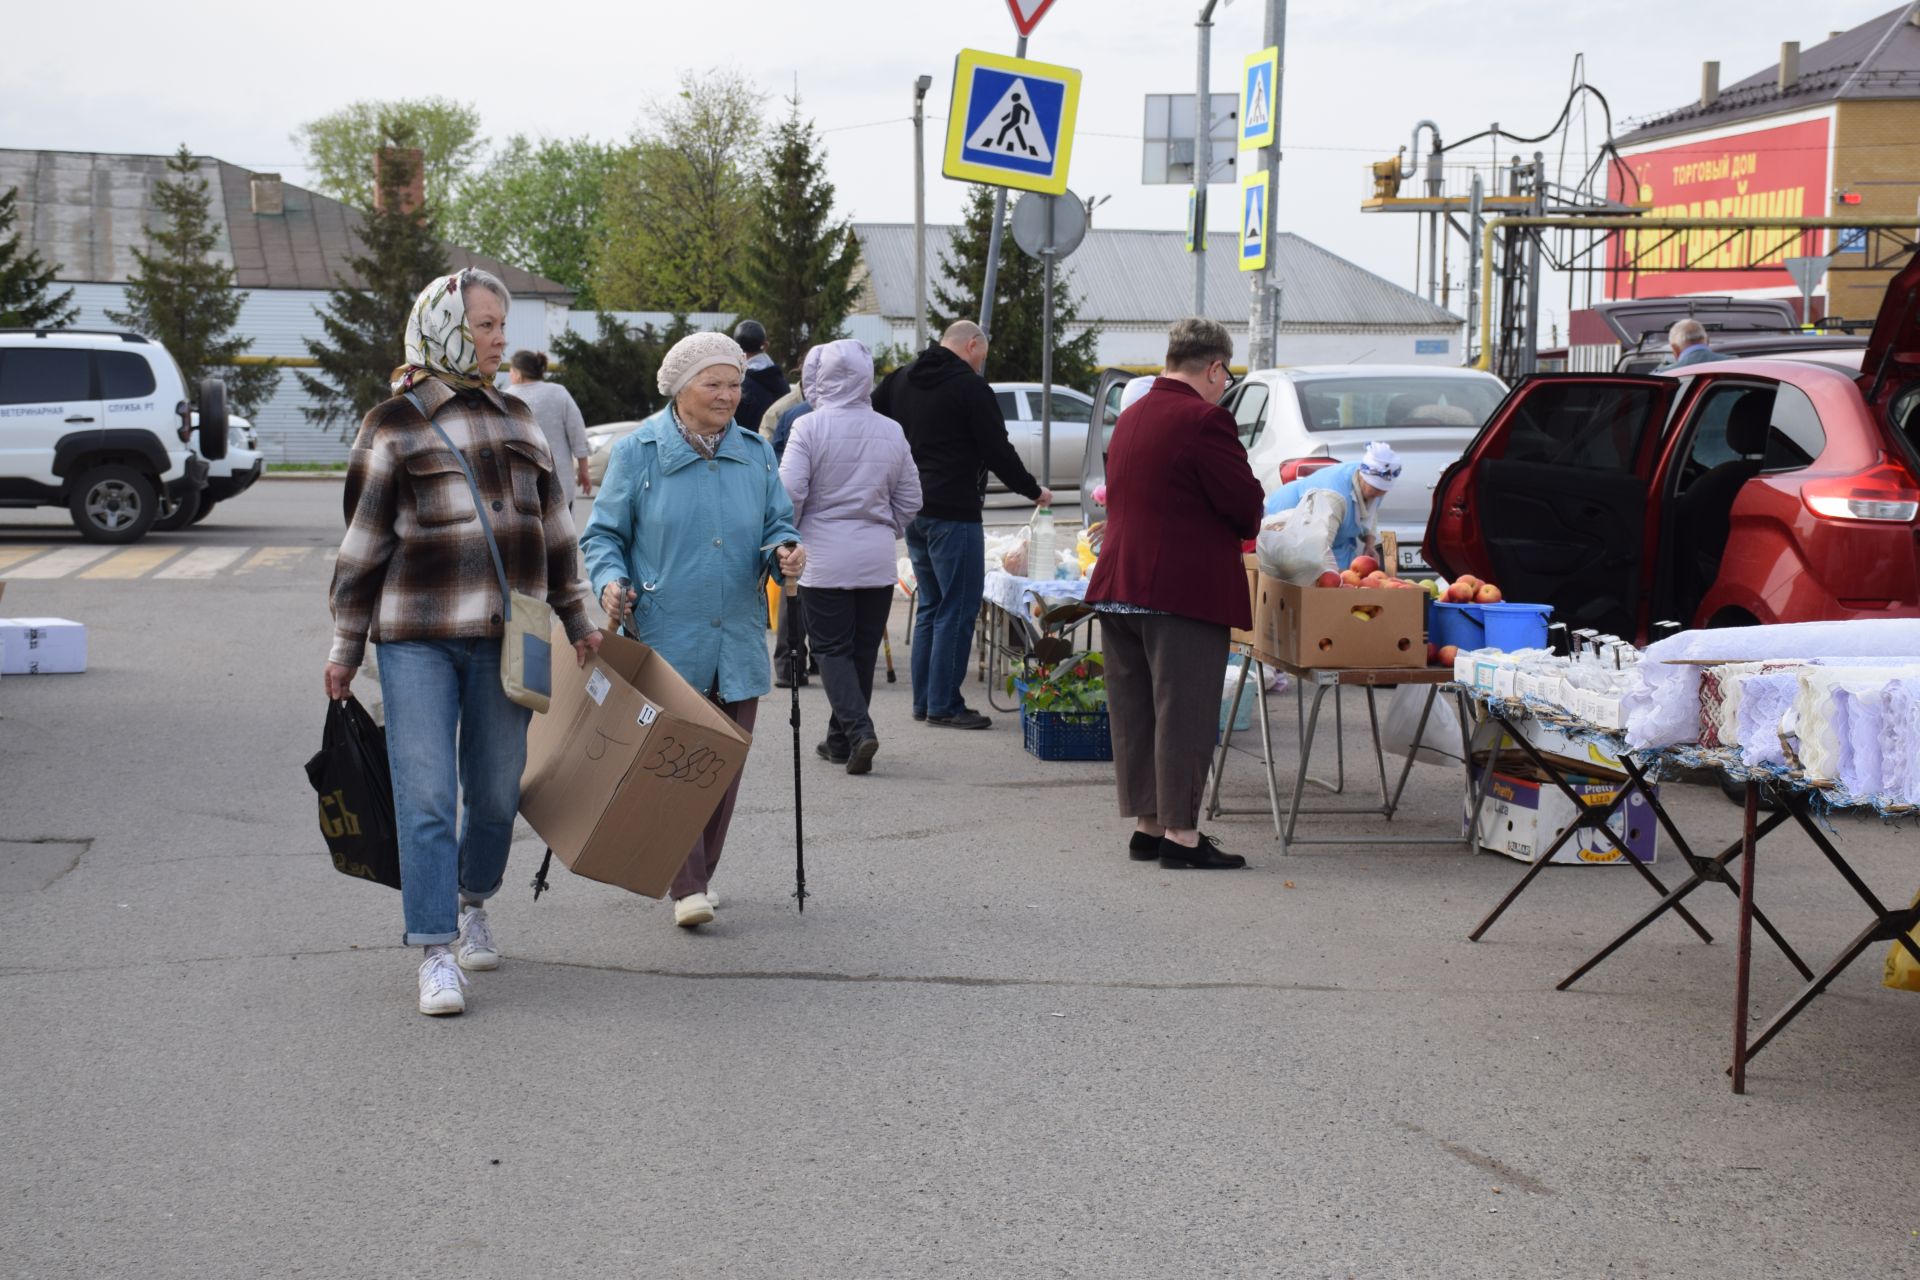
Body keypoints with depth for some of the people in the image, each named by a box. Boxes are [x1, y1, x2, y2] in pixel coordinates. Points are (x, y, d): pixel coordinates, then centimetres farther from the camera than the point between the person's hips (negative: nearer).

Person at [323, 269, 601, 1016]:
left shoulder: (517, 420, 13)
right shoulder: (394, 425, -1)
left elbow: (554, 527, 19)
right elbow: (363, 542, 1)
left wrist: (576, 619, 18)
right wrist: (346, 647, 0)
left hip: (505, 637, 4)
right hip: (416, 637, -4)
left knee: (496, 793, 10)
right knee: (426, 798, -8)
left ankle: (472, 905, 34)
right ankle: (436, 954, -5)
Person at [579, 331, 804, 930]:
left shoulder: (756, 453, 11)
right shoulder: (637, 453, 0)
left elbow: (777, 522, 14)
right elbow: (603, 534, 3)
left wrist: (785, 550, -10)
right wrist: (610, 581, -16)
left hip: (738, 641, 4)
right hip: (665, 635, -4)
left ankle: (702, 874, 24)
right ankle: (687, 886, -6)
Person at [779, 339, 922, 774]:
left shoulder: (809, 428, -11)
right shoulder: (892, 432, 4)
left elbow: (789, 493, -15)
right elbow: (910, 500, 10)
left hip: (824, 559, -4)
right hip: (877, 561, 4)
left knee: (832, 649, 3)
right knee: (864, 651, 13)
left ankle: (858, 729, -15)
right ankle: (840, 740, 22)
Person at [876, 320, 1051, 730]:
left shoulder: (900, 379, 11)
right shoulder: (970, 387, -11)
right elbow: (997, 451, -9)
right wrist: (1034, 491, 5)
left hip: (912, 510, 8)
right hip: (953, 512, -8)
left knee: (931, 604, 16)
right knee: (958, 608, -3)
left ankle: (923, 700, 17)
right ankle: (944, 705, -3)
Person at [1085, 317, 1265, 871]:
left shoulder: (1131, 418, 15)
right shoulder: (1204, 420, -13)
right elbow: (1245, 503, -14)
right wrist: (1250, 527, 10)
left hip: (1119, 587, 8)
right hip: (1185, 590, -8)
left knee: (1133, 712, 12)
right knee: (1183, 714, -3)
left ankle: (1146, 823, 19)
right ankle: (1180, 833, -2)